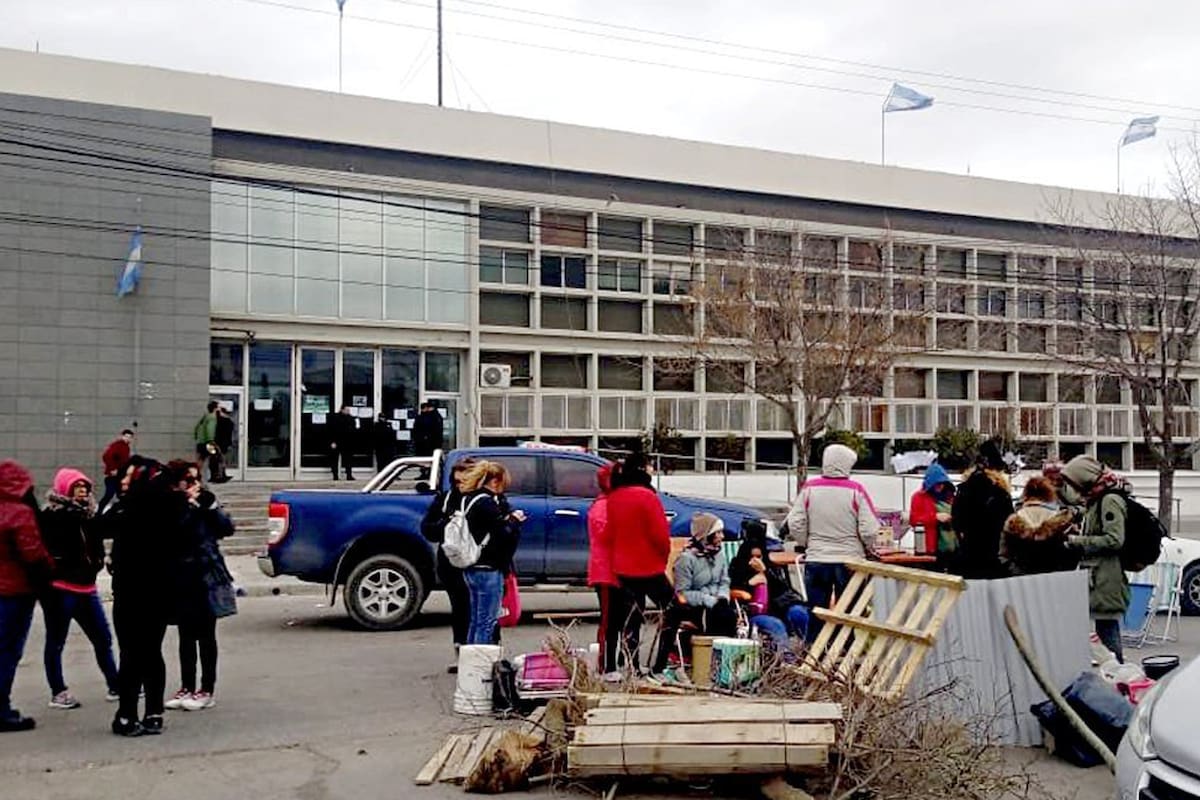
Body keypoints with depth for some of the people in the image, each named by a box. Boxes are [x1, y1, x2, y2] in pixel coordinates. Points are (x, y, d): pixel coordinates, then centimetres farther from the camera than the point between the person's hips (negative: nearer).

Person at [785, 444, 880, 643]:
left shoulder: (809, 488, -5)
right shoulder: (855, 490, -10)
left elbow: (795, 523, -4)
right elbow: (869, 529, -11)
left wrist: (803, 544, 13)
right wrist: (870, 549, 8)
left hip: (816, 560, 2)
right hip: (850, 559, -1)